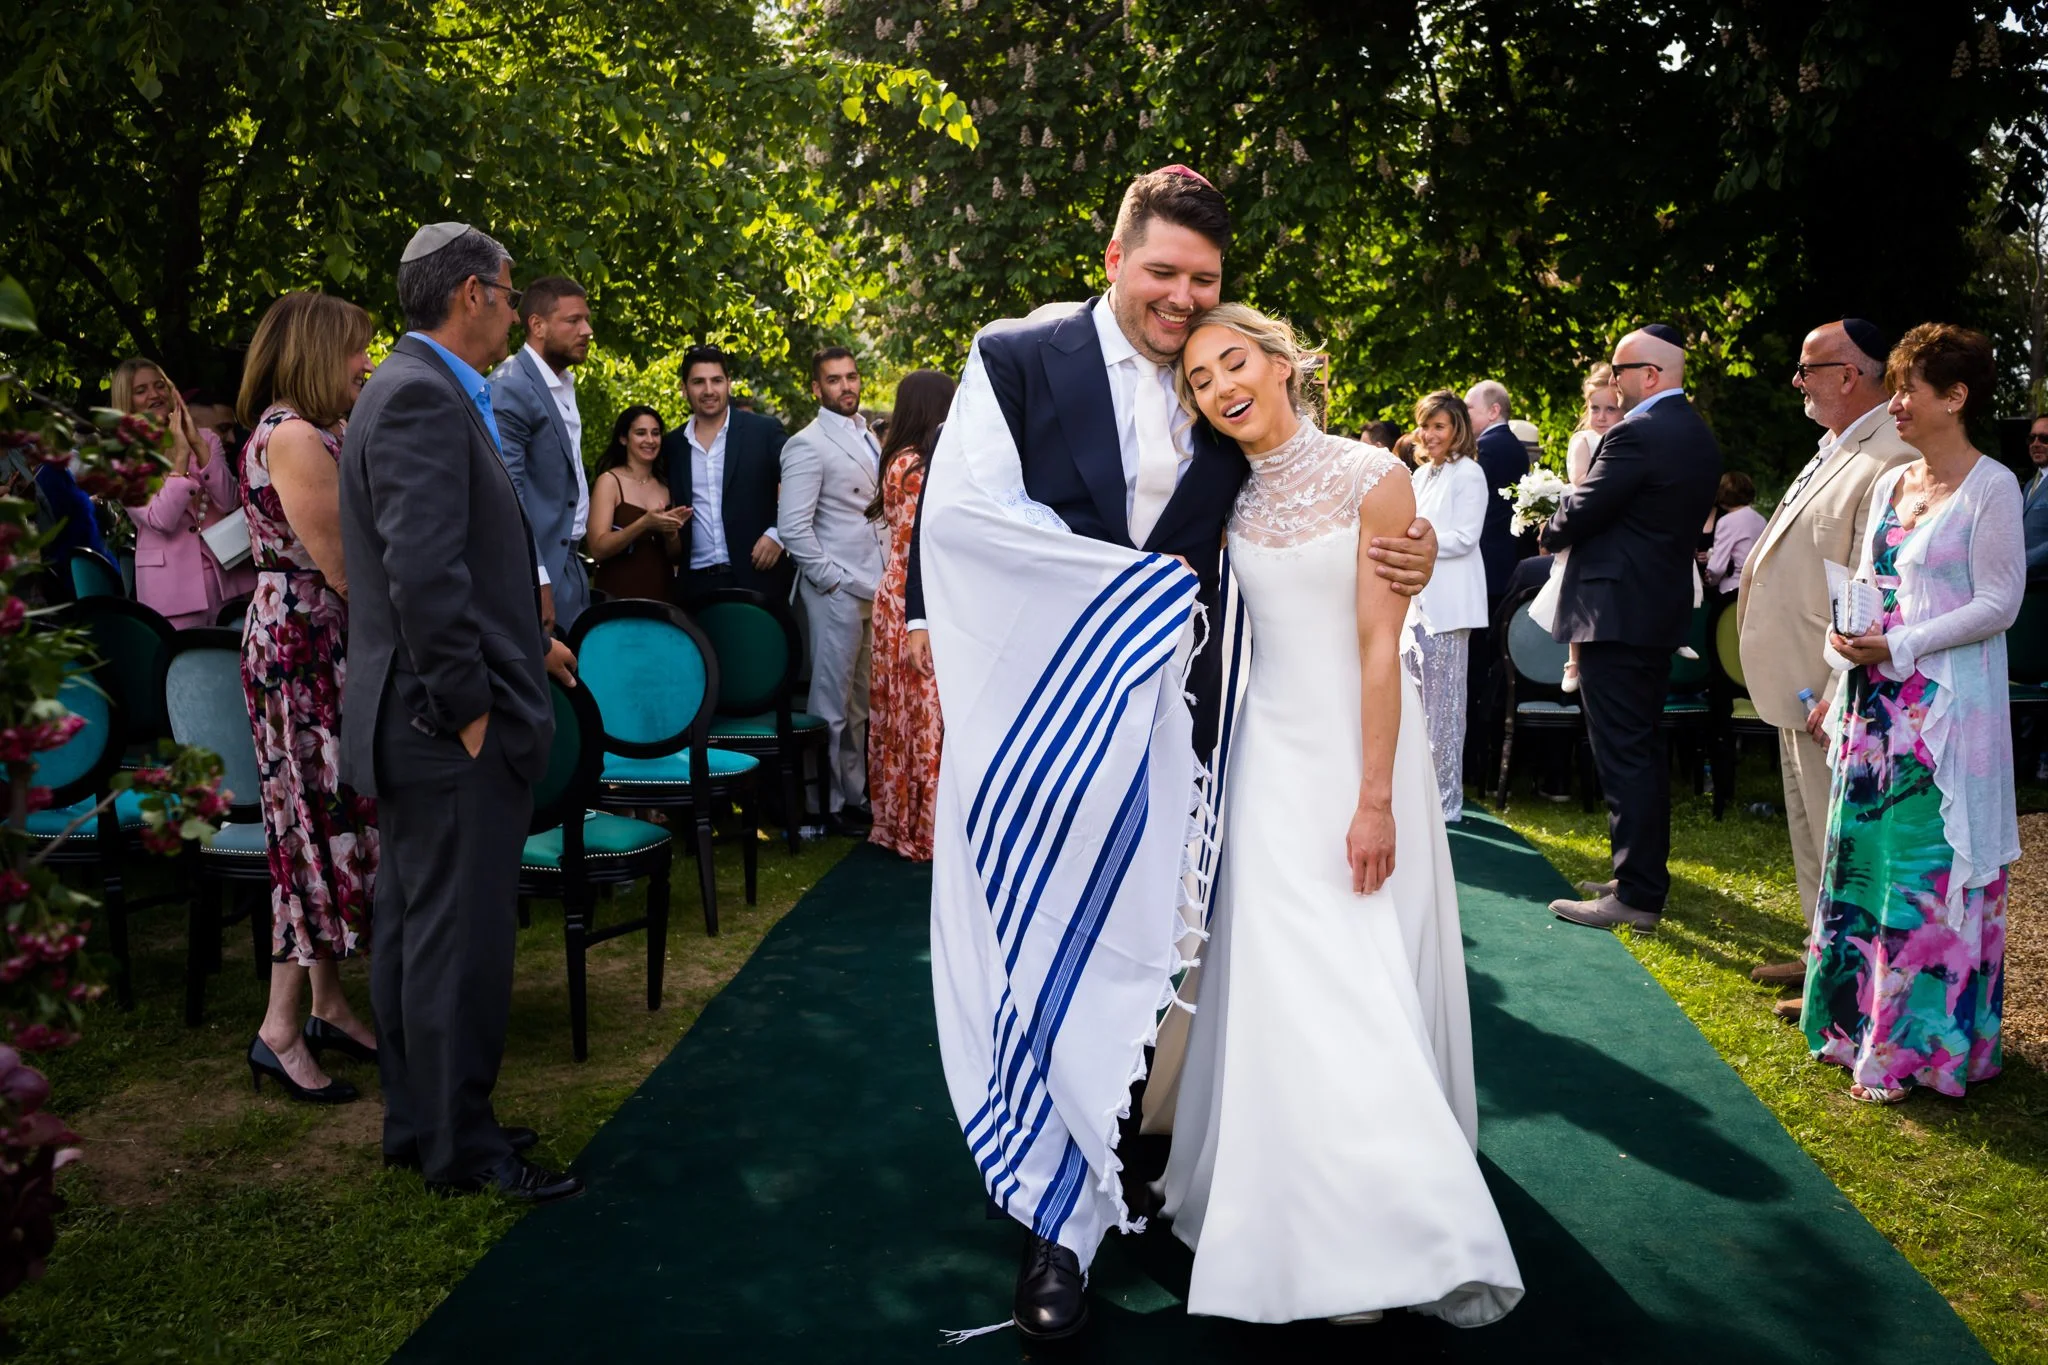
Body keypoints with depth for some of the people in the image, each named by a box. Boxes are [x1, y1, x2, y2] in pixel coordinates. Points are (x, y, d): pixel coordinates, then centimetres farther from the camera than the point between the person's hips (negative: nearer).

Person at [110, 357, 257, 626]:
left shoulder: (205, 438, 8)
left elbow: (229, 502, -6)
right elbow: (161, 520, -15)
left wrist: (198, 444, -12)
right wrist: (181, 455, -16)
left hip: (227, 575, 3)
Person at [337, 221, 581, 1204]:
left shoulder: (415, 388, 14)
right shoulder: (425, 397, -18)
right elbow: (424, 572, -26)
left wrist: (525, 640, 17)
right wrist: (470, 707, -19)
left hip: (419, 719, 11)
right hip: (451, 727, -11)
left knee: (415, 930, 17)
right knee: (461, 941, 0)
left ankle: (419, 1124, 30)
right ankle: (461, 1149, 13)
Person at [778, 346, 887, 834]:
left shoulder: (867, 437, 16)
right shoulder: (807, 446, -8)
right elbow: (792, 528, -14)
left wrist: (885, 580, 11)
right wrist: (832, 579, -13)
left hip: (874, 588, 7)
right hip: (836, 592, -7)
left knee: (864, 702, 12)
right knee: (833, 703, 0)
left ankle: (857, 794, 22)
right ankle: (831, 805, 9)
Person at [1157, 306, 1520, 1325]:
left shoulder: (1373, 479, -10)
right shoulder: (1228, 494, 4)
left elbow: (1381, 648, -13)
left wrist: (1376, 800, -16)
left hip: (1364, 747, -4)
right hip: (1273, 754, 4)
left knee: (1369, 982, -2)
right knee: (1288, 985, 4)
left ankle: (1409, 1226, 11)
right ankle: (1322, 1230, 17)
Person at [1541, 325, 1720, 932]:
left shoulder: (1638, 433, -18)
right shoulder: (1699, 437, 12)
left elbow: (1581, 512, -16)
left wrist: (1551, 533, 6)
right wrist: (1573, 523, 11)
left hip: (1616, 610, -10)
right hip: (1662, 608, 10)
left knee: (1623, 756, -6)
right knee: (1645, 750, 17)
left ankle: (1636, 897, -2)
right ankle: (1646, 877, 26)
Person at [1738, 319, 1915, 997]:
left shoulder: (1891, 460, -22)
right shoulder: (1836, 447, 12)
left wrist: (1837, 695, -26)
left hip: (1832, 690, -10)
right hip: (1799, 686, 10)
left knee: (1839, 838, 1)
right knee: (1811, 833, 21)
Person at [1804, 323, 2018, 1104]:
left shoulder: (1990, 487, -9)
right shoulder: (1890, 485, 12)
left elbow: (1999, 603, -12)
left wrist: (1899, 645, -18)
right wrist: (1847, 638, -2)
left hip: (1944, 711, -7)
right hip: (1876, 704, 7)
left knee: (1926, 871, -2)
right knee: (1864, 859, 10)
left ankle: (1919, 1045, 9)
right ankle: (1863, 1021, 22)